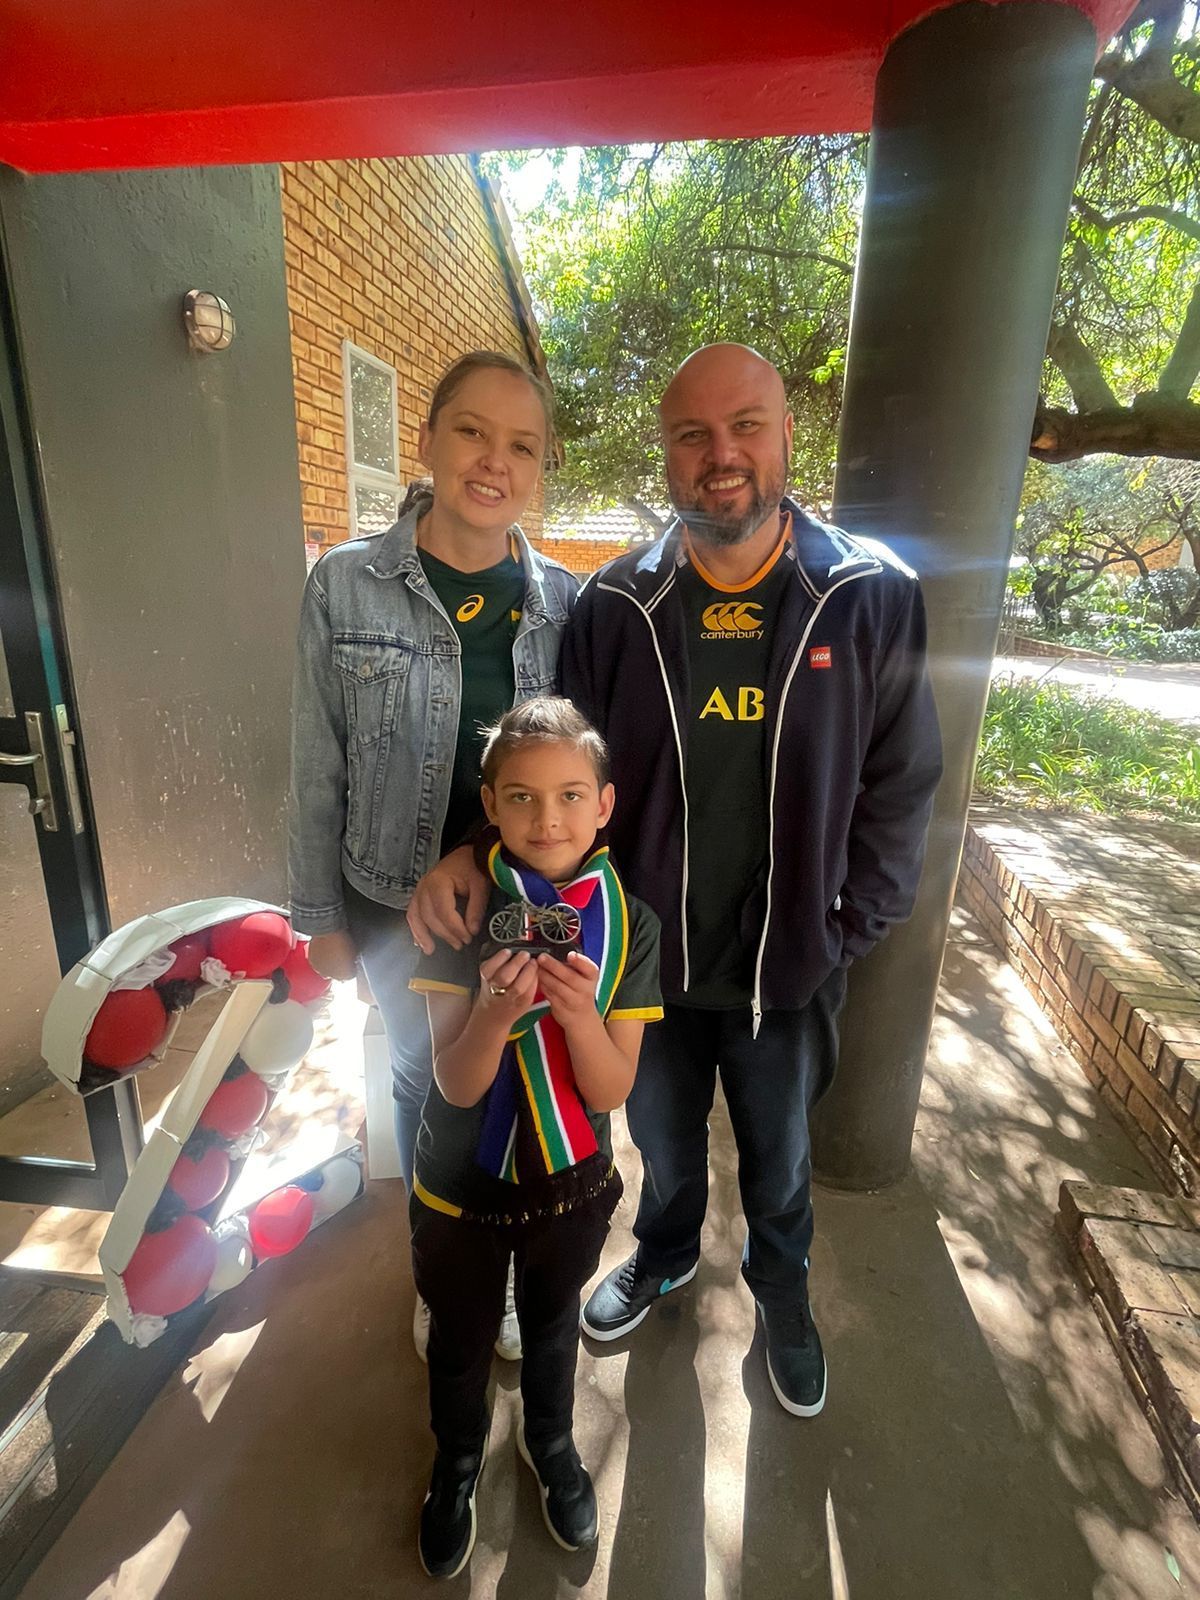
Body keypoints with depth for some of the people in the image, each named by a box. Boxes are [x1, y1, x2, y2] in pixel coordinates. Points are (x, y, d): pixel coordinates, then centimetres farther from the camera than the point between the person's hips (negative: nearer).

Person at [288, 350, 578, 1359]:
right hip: (399, 899, -1)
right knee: (425, 1077, 19)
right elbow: (319, 771, -5)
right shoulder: (346, 585, -10)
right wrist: (321, 917, -1)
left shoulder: (565, 598, -5)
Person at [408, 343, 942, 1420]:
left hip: (787, 966, 0)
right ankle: (666, 1257, 62)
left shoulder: (872, 597, -11)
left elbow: (900, 785, -4)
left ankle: (783, 1288, 60)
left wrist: (851, 928, -6)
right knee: (662, 1143, 28)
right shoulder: (616, 605, -10)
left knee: (780, 1157, 27)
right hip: (647, 958, 1)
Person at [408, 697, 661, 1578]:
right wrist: (495, 1011, -40)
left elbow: (612, 1091, -18)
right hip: (461, 1183, 0)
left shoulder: (629, 923, -18)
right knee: (460, 1337, 26)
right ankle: (458, 1459, 58)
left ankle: (552, 1440, 60)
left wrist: (577, 1010, -38)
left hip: (571, 1184, 1)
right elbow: (455, 1085, -20)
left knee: (553, 1323, 28)